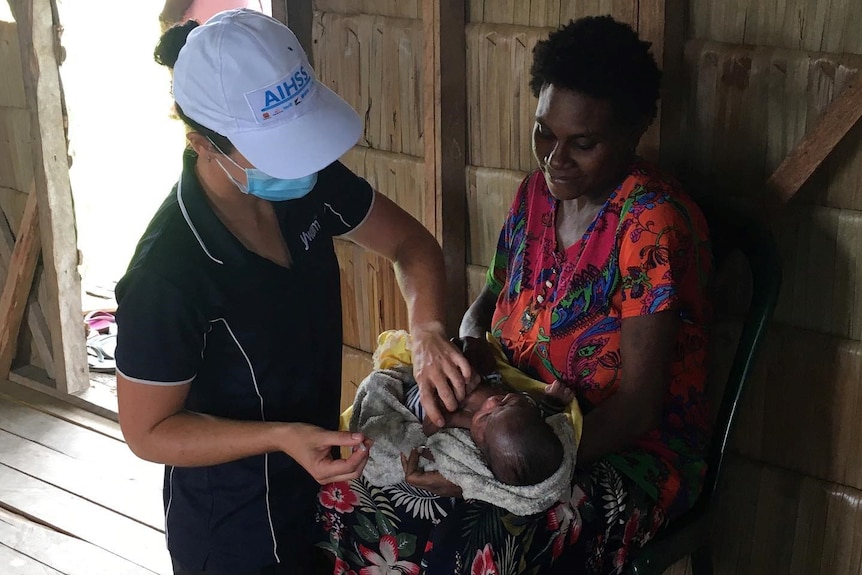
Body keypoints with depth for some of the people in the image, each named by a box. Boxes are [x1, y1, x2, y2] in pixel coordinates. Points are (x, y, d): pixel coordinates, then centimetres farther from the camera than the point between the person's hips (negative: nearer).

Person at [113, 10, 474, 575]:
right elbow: (148, 431, -20)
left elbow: (410, 242, 0)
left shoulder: (310, 182, -14)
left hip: (315, 487, 6)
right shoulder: (167, 274, -32)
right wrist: (282, 437, -32)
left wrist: (427, 331, -18)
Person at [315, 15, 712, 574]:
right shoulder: (538, 192, 2)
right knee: (356, 490, -11)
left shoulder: (653, 221, -21)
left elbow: (638, 406, -22)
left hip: (630, 447, -6)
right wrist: (469, 343, -9)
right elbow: (492, 297, 16)